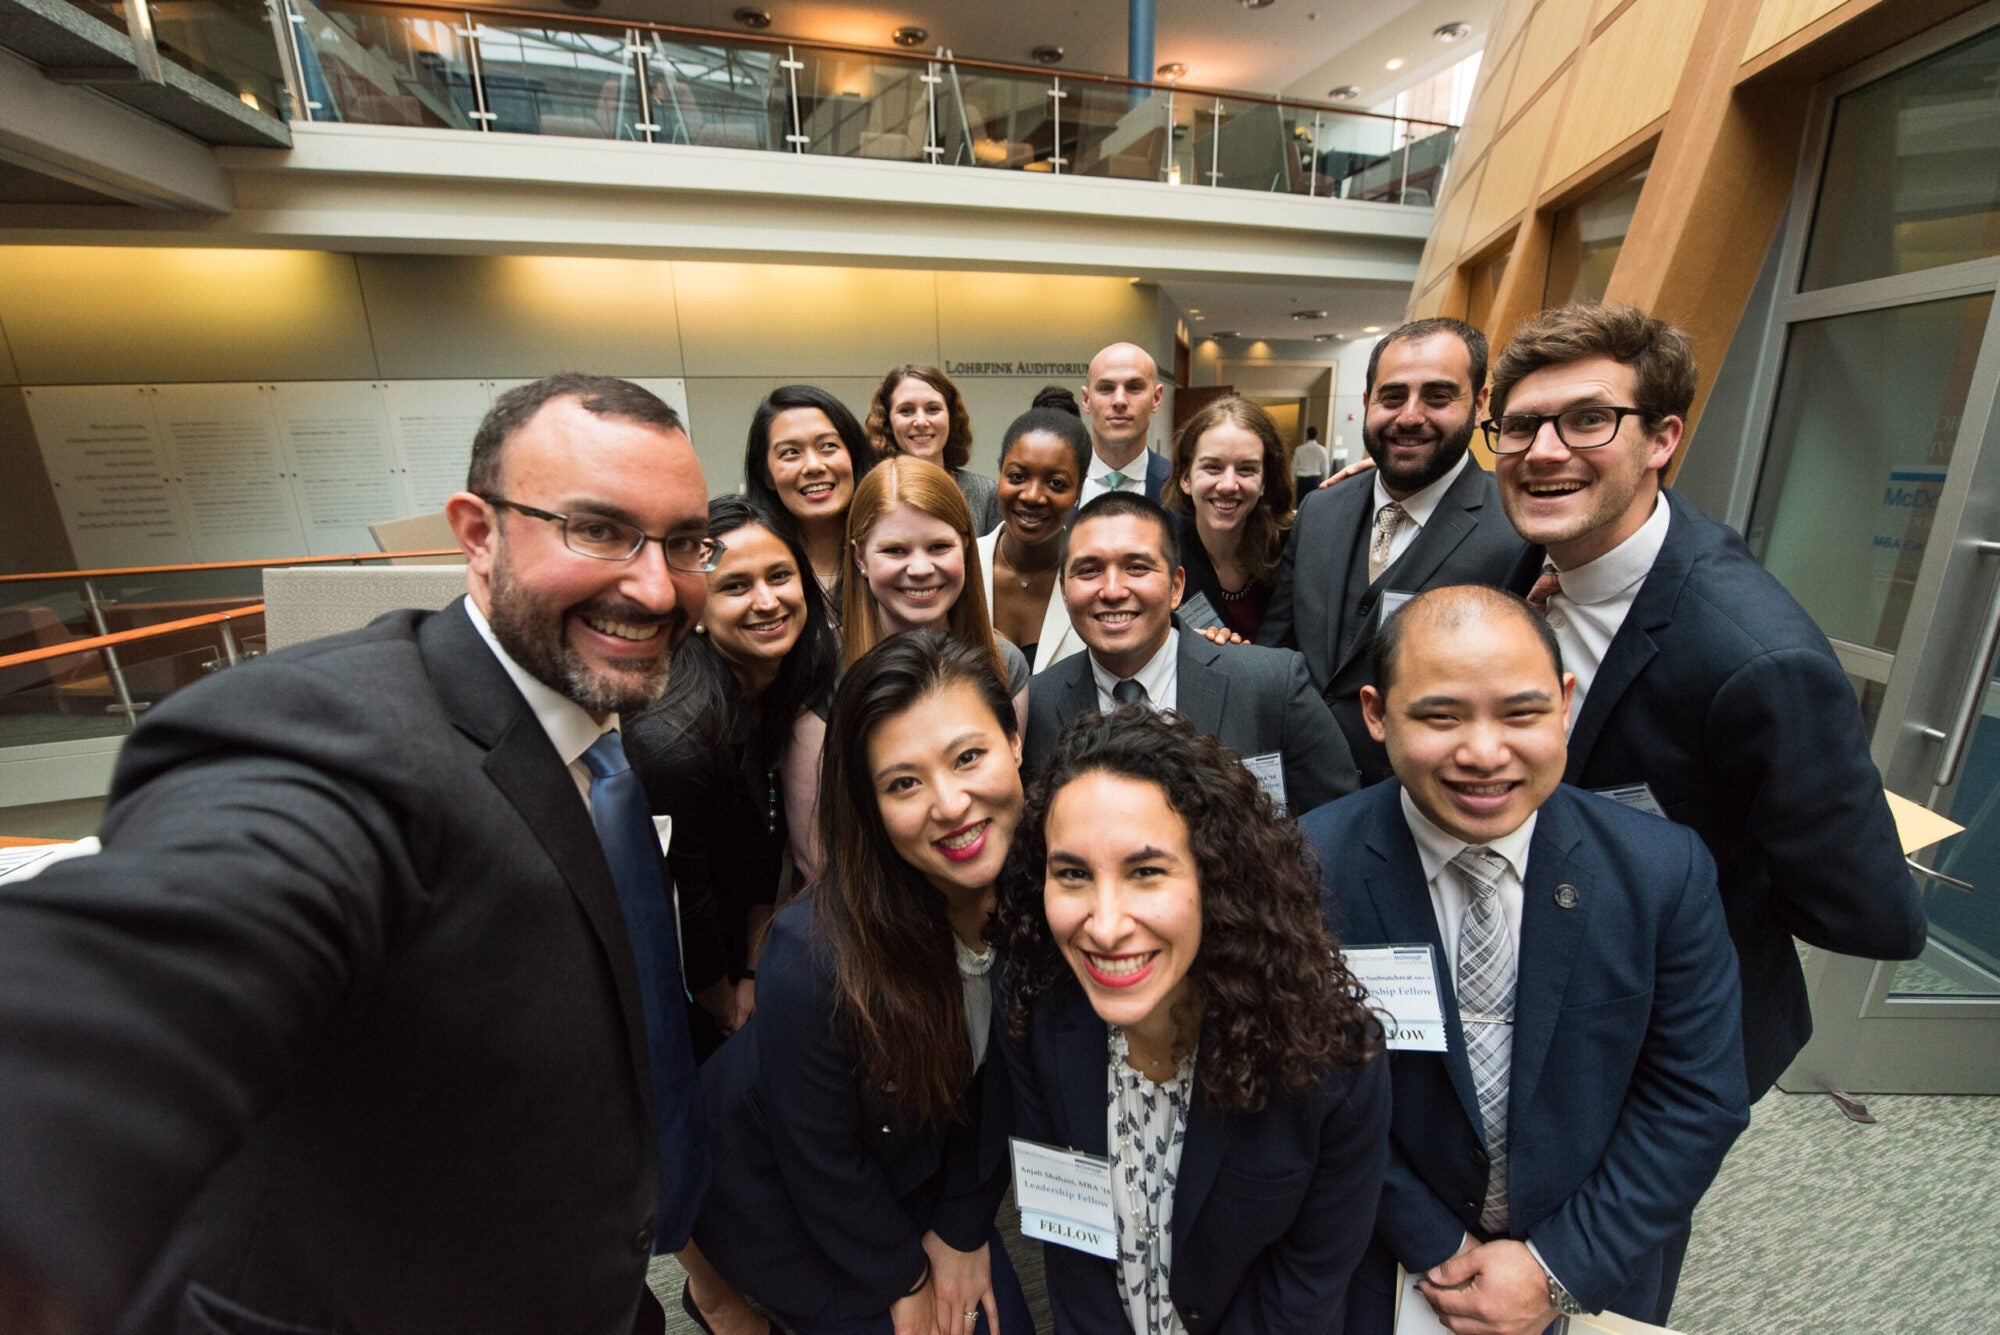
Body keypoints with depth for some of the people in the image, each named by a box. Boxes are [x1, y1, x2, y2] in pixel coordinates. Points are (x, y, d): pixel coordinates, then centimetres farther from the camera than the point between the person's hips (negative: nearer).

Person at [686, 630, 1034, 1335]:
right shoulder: (814, 960, -39)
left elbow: (1002, 1078, -8)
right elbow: (820, 1160, -20)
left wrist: (963, 1228, -1)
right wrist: (904, 1277, -5)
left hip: (915, 1165, 5)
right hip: (774, 1186, -4)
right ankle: (718, 1276, 26)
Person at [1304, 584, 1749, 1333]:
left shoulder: (1664, 871, -18)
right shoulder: (1307, 870, -25)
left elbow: (1698, 1099, -11)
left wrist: (1562, 1266, -12)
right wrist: (1435, 1247, -11)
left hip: (1592, 1272, 2)